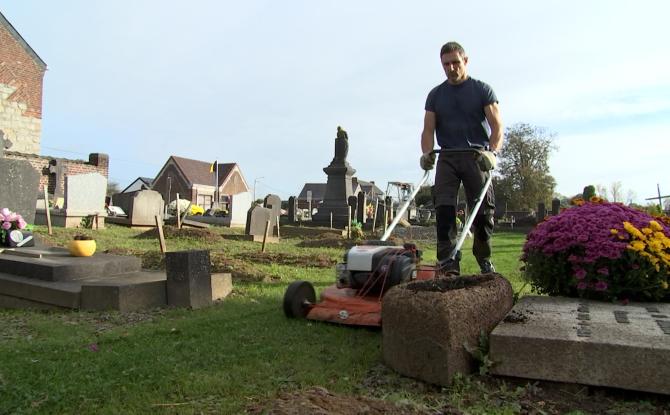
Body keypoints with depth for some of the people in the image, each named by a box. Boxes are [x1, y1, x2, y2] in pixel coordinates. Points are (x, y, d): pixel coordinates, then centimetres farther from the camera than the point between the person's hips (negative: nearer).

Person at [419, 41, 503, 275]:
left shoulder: (482, 90, 7)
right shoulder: (435, 95, 14)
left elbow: (497, 127, -1)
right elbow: (428, 129, 6)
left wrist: (492, 151, -20)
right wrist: (427, 152, -13)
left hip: (477, 156, -1)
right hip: (447, 157, 2)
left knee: (483, 208, -3)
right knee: (443, 207, -14)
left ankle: (484, 260, 13)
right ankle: (448, 261, -15)